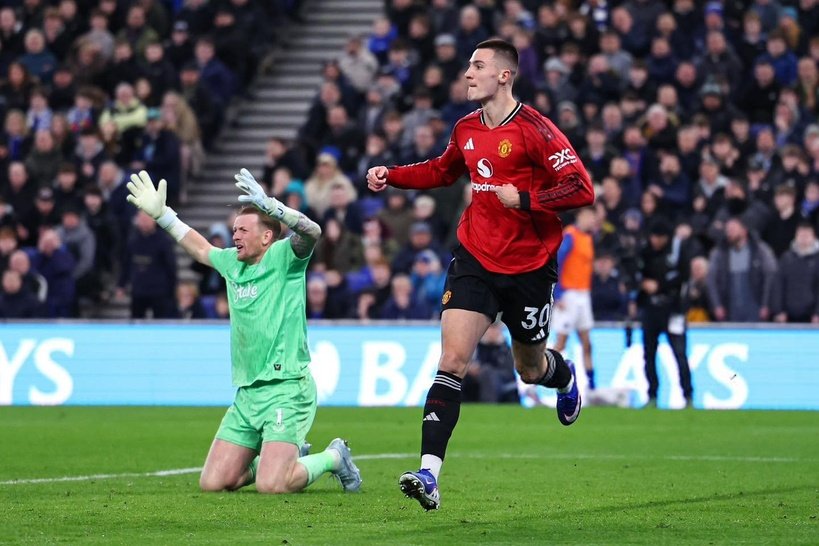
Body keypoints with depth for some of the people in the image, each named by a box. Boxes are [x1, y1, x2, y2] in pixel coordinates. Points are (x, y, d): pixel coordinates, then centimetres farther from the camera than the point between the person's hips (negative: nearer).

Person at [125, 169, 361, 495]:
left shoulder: (282, 258, -6)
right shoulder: (232, 263, 14)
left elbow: (311, 232, -27)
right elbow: (200, 249, 34)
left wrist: (269, 205, -39)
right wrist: (161, 214, 31)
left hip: (287, 388, -8)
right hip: (247, 393, 8)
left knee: (271, 486, -20)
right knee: (212, 483, 3)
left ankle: (333, 458, 10)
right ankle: (288, 457, 26)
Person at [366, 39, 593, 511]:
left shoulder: (534, 129, -14)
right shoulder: (466, 130, 5)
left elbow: (582, 189, -18)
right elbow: (444, 171, 26)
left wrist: (522, 199, -24)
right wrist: (392, 176, 14)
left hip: (529, 267, -3)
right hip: (476, 259, 4)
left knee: (531, 369, 15)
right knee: (453, 360, -13)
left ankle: (565, 376, 55)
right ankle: (429, 474, -21)